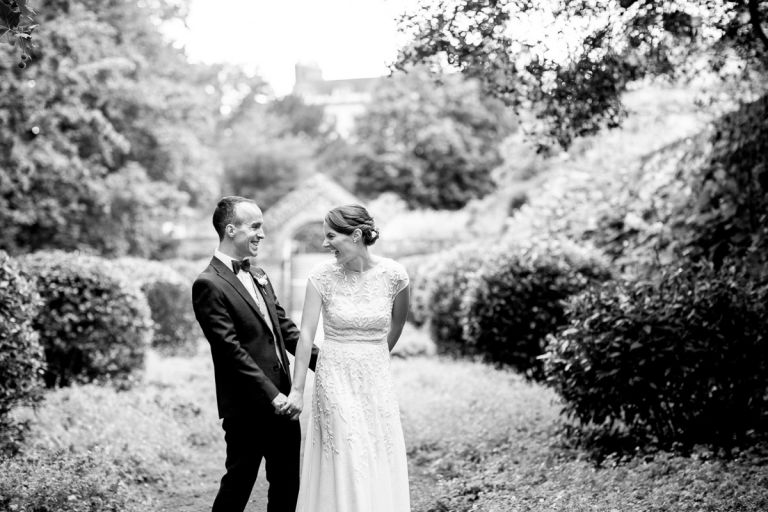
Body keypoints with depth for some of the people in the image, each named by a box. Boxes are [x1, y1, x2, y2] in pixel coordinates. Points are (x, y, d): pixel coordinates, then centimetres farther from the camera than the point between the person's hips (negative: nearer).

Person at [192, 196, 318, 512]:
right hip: (246, 408, -8)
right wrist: (271, 394, -21)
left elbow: (284, 327, 15)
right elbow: (231, 349, -19)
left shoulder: (259, 276, 12)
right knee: (238, 485, 4)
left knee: (288, 481, 15)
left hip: (281, 400, 8)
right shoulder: (209, 285, -14)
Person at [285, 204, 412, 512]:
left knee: (382, 464, 7)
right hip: (335, 380, -1)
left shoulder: (393, 274, -7)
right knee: (344, 465, -1)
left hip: (376, 381, 1)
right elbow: (306, 333, -9)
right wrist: (297, 389, -13)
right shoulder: (322, 276, -8)